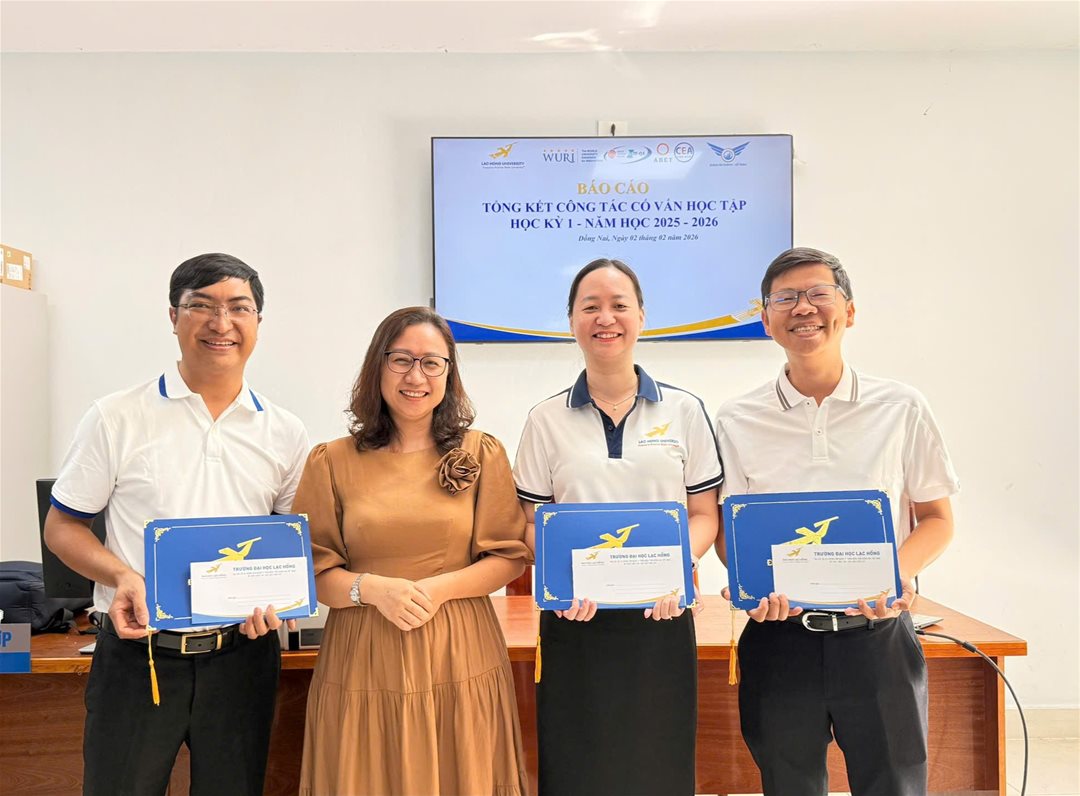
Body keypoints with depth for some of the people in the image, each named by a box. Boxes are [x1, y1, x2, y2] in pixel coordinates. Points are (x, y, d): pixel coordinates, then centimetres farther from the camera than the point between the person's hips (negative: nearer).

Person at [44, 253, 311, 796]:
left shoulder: (286, 434, 4)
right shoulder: (116, 418, -2)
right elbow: (62, 527, 2)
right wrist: (121, 576, -16)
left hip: (241, 655, 2)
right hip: (137, 652, -2)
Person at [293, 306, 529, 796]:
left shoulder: (482, 455, 3)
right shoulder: (332, 462, 2)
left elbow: (510, 557, 2)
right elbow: (310, 572, 2)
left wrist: (437, 589, -12)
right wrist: (372, 588, -16)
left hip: (459, 662, 0)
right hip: (364, 664, 0)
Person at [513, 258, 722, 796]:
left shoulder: (683, 410, 4)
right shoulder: (546, 420, 4)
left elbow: (703, 514, 5)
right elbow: (533, 523, 4)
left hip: (660, 617, 0)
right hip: (574, 621, 0)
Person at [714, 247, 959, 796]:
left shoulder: (901, 410, 1)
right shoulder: (737, 422, 2)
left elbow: (936, 519, 6)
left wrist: (896, 574, -14)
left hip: (877, 633, 0)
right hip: (779, 638, 1)